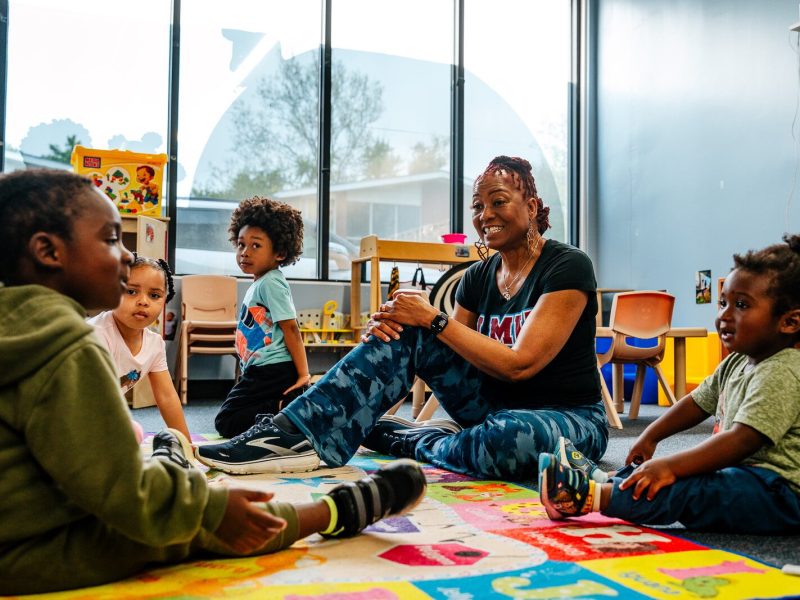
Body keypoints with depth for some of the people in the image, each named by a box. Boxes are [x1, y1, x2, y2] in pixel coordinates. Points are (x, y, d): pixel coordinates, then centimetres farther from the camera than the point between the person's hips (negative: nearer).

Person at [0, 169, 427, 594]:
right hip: (47, 554, -9)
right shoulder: (69, 354, -25)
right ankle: (341, 511, 11)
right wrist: (210, 506, -13)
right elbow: (123, 491, -25)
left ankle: (166, 466, 55)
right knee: (213, 527, -1)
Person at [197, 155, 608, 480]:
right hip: (494, 405, 5)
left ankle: (404, 440, -12)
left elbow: (518, 364, -22)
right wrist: (387, 325, -16)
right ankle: (294, 433, -21)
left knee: (515, 438, -43)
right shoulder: (478, 277, 6)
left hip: (568, 417, -5)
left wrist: (434, 319, -20)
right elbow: (451, 357, 3)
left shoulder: (567, 266, -14)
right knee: (405, 332, -14)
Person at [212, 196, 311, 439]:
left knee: (226, 422, -7)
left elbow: (290, 328, -18)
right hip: (264, 370, 10)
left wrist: (304, 375, -21)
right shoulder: (259, 283, 18)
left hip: (272, 370, -10)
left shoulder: (270, 282, -13)